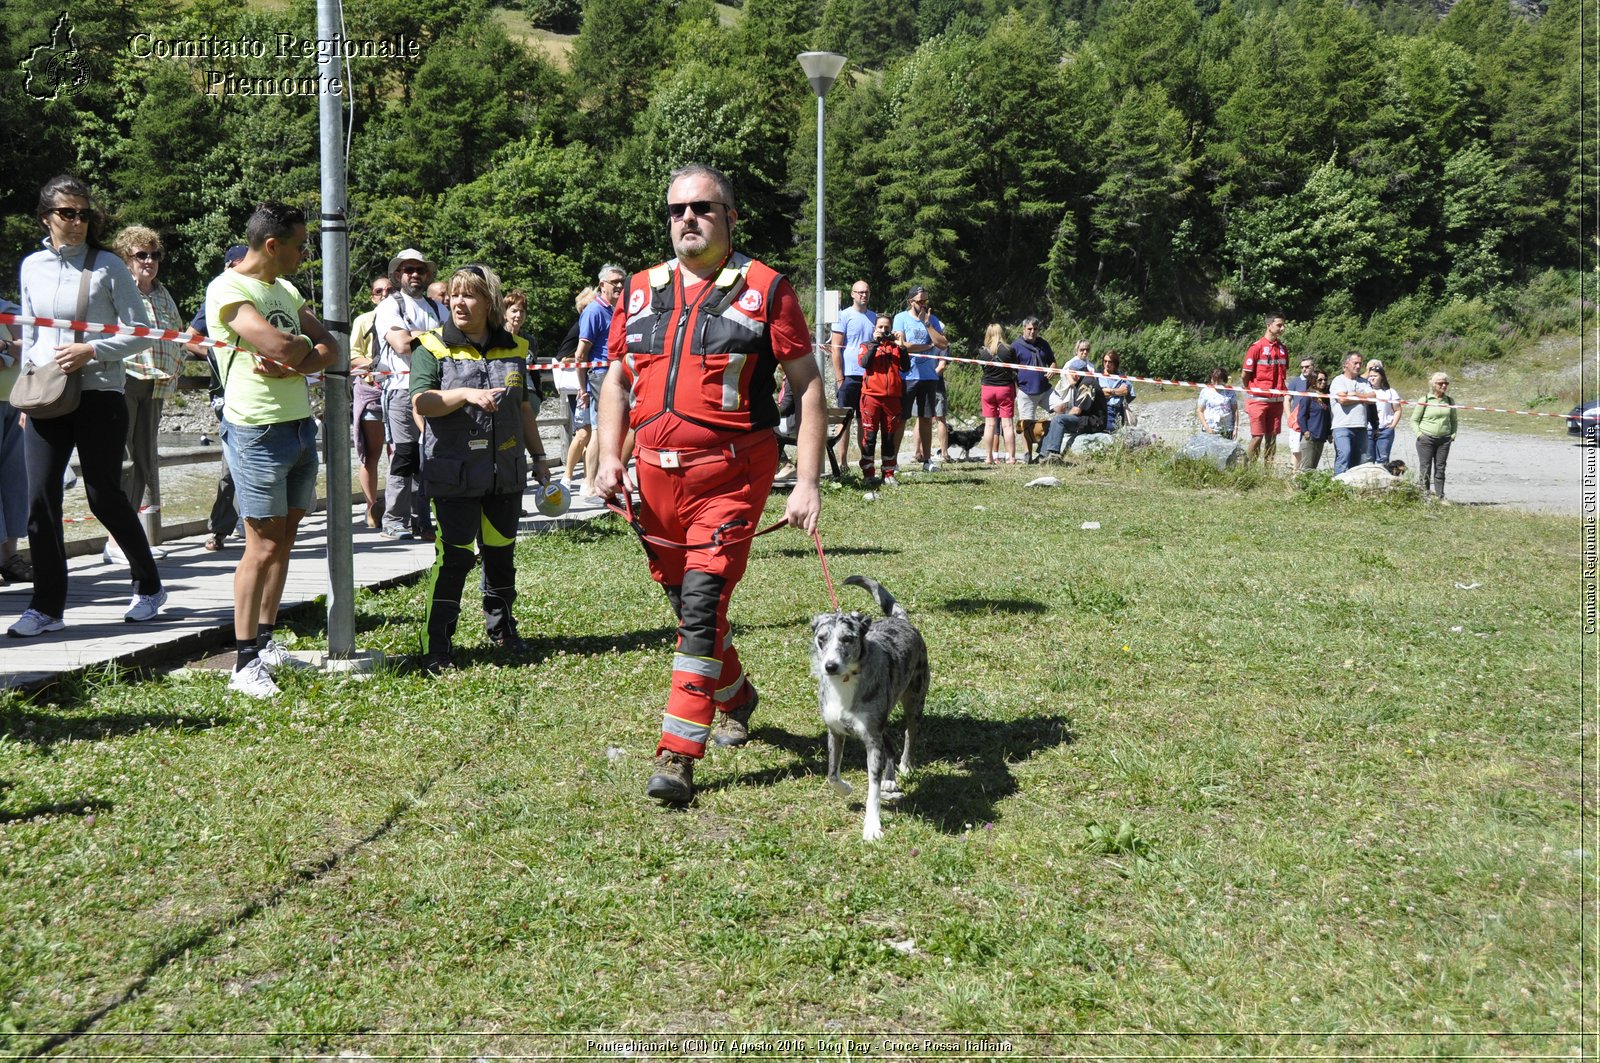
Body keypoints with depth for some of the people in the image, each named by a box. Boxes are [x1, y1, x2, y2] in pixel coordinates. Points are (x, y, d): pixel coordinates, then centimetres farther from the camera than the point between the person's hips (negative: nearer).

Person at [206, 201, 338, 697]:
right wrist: (304, 345, -4)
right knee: (263, 546, -8)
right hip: (258, 432, -8)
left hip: (301, 427, 8)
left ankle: (265, 642, 21)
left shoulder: (287, 290, 16)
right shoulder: (228, 289, -11)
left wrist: (296, 364, -12)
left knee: (284, 540, 11)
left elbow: (330, 348, 8)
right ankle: (244, 663, -3)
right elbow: (279, 344, -26)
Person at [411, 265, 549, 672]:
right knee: (454, 555, -7)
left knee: (501, 551, 13)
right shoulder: (433, 347, -1)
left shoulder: (513, 348, 11)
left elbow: (523, 409, 18)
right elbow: (421, 402, -13)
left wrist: (539, 458, 19)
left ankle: (501, 627, 31)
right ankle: (436, 642, 1)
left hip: (505, 471, 4)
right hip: (454, 474, -4)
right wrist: (467, 394, -25)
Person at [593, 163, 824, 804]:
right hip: (655, 474, 6)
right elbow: (618, 378, 18)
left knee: (702, 605, -13)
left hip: (730, 475, -5)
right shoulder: (641, 289, 11)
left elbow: (808, 386, -3)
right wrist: (609, 457, 4)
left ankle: (677, 755, -8)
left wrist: (807, 483, -10)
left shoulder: (765, 290, -3)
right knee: (684, 603, 16)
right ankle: (736, 698, 42)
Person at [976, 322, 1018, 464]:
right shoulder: (1009, 350, -8)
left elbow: (982, 369, 3)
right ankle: (1011, 457, -1)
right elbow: (1015, 370, 0)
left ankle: (989, 457, 7)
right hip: (1006, 388, -1)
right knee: (1007, 424, 1)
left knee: (989, 424, 6)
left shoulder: (983, 352, -6)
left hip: (987, 388, 1)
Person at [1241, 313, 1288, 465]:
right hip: (1258, 400, -5)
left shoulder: (1282, 348, 10)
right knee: (1257, 437, -5)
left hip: (1276, 400, 5)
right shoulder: (1256, 347, -8)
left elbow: (1284, 373, 18)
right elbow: (1244, 375, -5)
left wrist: (1282, 391, 9)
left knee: (1272, 437, 6)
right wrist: (1251, 393, 3)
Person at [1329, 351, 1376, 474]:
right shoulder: (1339, 380, 3)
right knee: (1344, 454, -19)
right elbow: (1343, 399, -13)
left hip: (1361, 427, 6)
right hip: (1342, 426, -6)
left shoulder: (1364, 382, 20)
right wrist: (1362, 398, 1)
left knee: (1359, 459, 4)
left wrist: (1355, 394, -5)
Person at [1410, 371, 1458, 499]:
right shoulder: (1424, 400, -2)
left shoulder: (1450, 401, 10)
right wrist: (1419, 433, -10)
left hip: (1444, 439, 3)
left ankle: (1440, 497, 8)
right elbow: (1414, 420, 2)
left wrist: (1453, 434, 7)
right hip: (1426, 438, -3)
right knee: (1425, 468, -1)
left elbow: (1454, 420, 20)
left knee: (1440, 468, 5)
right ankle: (1424, 496, 3)